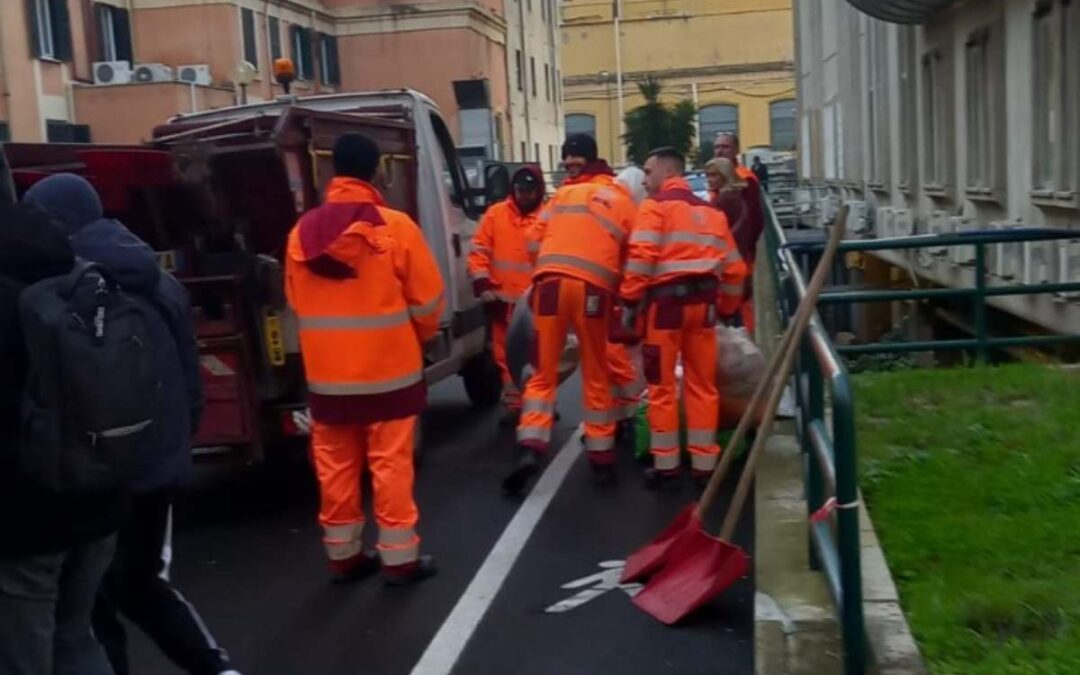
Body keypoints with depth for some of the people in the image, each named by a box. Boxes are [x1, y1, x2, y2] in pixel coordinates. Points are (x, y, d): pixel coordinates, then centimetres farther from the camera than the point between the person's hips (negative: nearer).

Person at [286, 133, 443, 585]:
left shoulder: (302, 232, 1)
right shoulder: (395, 227, -12)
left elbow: (295, 301, 10)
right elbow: (426, 298, -6)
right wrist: (420, 338, 14)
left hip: (326, 372, 4)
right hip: (388, 368, -3)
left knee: (335, 466, 12)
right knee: (390, 464, 4)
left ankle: (344, 555, 23)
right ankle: (399, 557, 11)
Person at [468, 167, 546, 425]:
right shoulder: (495, 214, 4)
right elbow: (479, 252, 3)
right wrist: (482, 284, -8)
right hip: (503, 299, 2)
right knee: (506, 355, 9)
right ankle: (513, 404, 19)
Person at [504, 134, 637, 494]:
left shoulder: (562, 195, 21)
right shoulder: (623, 202, 19)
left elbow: (538, 240, 18)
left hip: (551, 282, 0)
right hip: (594, 288, 0)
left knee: (543, 373, 7)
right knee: (596, 377, 13)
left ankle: (530, 447, -9)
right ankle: (602, 456, 17)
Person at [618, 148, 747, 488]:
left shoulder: (656, 205, 1)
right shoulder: (711, 211, 20)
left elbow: (641, 257, -13)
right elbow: (734, 267, 17)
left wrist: (629, 300, -9)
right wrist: (728, 309, 24)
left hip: (667, 299, -5)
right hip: (704, 300, 5)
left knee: (663, 386, 4)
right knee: (703, 385, 10)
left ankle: (665, 464, 9)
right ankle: (704, 463, 14)